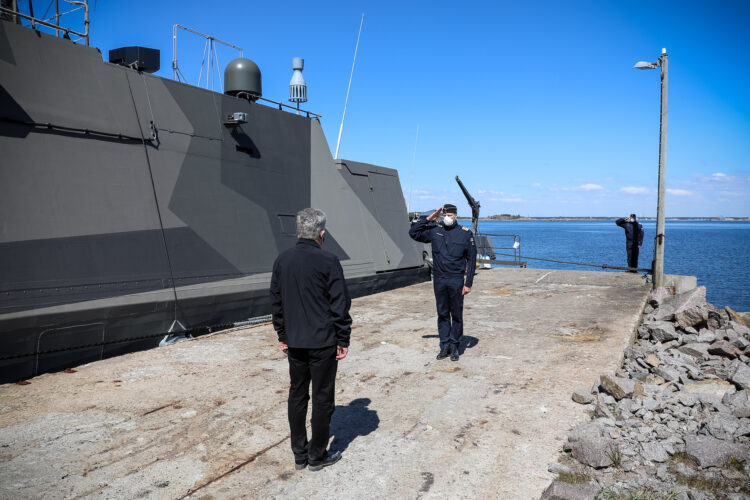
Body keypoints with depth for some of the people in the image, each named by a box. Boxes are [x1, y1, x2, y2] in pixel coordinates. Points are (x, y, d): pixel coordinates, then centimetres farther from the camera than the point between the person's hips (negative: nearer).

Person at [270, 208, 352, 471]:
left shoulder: (282, 260, 2)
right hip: (323, 342, -5)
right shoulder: (328, 261, -14)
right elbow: (340, 304, -13)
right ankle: (317, 456, 19)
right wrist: (343, 340, -4)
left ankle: (299, 454, 26)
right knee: (322, 398, 7)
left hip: (294, 342, 5)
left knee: (297, 395, 15)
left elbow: (276, 302, 9)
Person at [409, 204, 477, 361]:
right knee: (442, 314, 9)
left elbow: (471, 259, 0)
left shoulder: (465, 233, -1)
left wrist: (468, 283, -4)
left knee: (456, 314, 5)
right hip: (439, 280, 3)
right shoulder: (435, 230, 5)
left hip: (456, 281, -2)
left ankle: (454, 347, 16)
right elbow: (413, 232, 9)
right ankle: (444, 346, 18)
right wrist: (428, 219, 1)